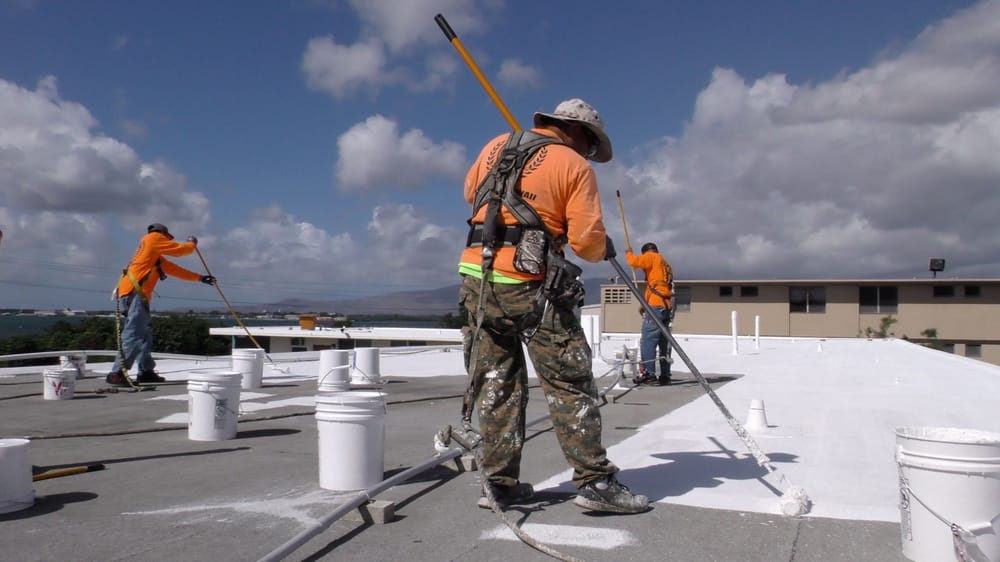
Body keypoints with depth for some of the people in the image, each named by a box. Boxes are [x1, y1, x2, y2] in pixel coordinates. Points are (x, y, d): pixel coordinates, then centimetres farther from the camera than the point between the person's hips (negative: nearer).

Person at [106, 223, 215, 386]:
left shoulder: (157, 257, 29)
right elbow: (179, 249, 3)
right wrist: (192, 243, 24)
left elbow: (174, 269, 33)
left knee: (145, 333, 14)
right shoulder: (153, 238, 5)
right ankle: (116, 374, -19)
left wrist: (199, 277, 36)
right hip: (134, 293, -10)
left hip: (138, 294, 10)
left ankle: (146, 371, 17)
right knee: (133, 335, -15)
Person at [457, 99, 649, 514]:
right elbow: (587, 241, -7)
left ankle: (501, 484, 17)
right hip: (528, 288, -5)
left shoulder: (498, 146, 13)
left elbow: (471, 192, 27)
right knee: (570, 384, 4)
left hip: (475, 278, 6)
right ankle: (594, 482, 8)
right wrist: (603, 249, 14)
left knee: (496, 385, 12)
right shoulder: (574, 166, -2)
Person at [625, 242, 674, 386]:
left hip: (656, 306, -9)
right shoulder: (665, 264, 29)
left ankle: (649, 373, -15)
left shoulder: (653, 257, 3)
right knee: (664, 342, 9)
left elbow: (635, 262, -12)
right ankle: (665, 375, 9)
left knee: (648, 340, -10)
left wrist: (628, 253, 8)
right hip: (667, 307, 9)